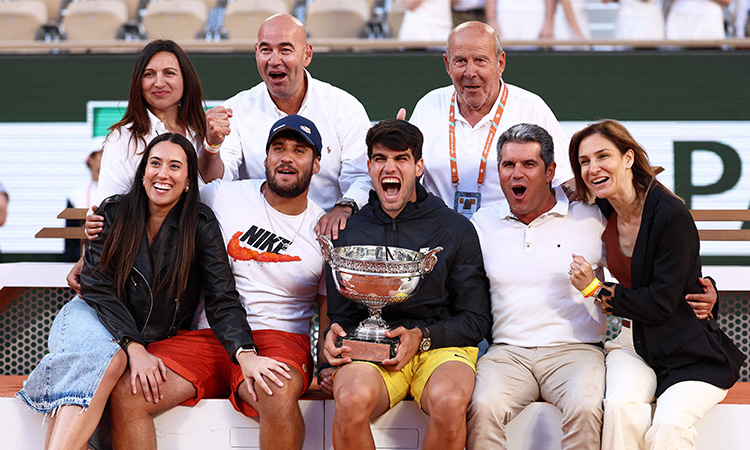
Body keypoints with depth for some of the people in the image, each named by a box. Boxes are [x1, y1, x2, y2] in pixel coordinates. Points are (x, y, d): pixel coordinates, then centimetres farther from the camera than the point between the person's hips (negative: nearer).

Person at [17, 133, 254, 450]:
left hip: (157, 339, 1)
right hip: (93, 318, 0)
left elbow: (223, 299, -12)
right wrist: (134, 348, -23)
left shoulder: (200, 225, -4)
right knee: (109, 359, -36)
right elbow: (97, 288, -7)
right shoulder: (113, 213, -1)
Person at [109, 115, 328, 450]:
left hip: (277, 338, -1)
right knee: (125, 394, -22)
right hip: (206, 335, 1)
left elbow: (330, 312, 15)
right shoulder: (221, 197, 8)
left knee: (279, 396, -38)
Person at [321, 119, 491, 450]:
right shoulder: (349, 232, 14)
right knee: (352, 399, -35)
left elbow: (476, 320, 8)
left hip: (440, 346, -1)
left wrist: (423, 336, -8)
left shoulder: (456, 230, 9)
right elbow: (340, 314, 19)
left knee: (449, 401, -36)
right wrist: (333, 337, -5)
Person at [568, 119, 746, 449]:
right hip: (635, 344, 5)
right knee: (621, 408, -28)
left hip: (690, 354, -5)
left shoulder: (672, 216, -17)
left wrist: (596, 289, -12)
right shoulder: (605, 211, 4)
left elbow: (661, 304, -17)